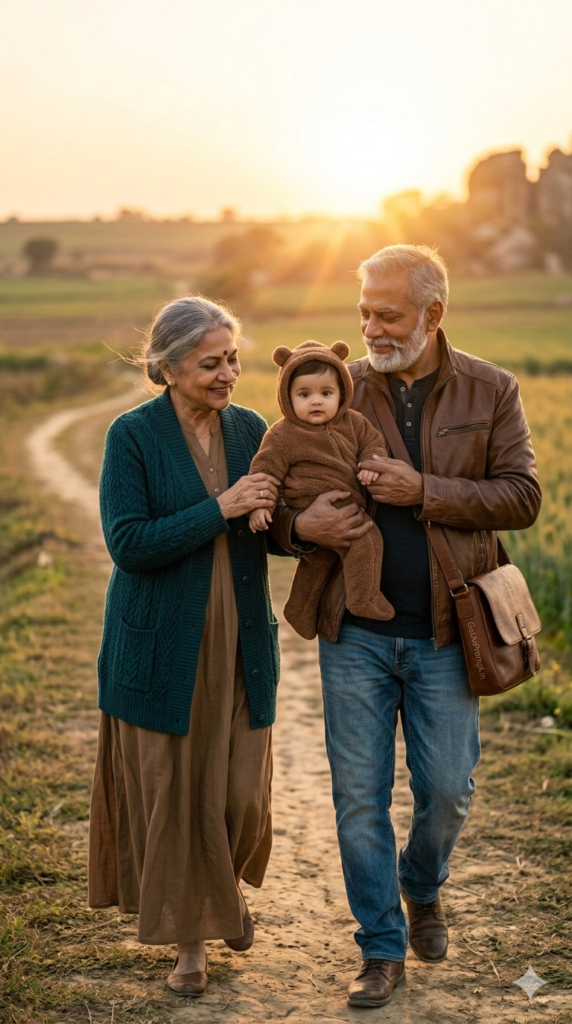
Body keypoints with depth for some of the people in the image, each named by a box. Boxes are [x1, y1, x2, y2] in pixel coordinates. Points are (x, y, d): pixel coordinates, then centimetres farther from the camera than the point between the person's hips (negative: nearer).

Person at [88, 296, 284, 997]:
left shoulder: (250, 428, 4)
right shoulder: (132, 436, -9)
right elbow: (128, 544, -16)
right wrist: (220, 509, -21)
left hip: (239, 642, 4)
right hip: (161, 645, -3)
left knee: (241, 789, 8)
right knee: (169, 791, 5)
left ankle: (226, 889, 40)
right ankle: (189, 938, 23)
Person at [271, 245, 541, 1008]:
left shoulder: (491, 392, 0)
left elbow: (522, 498, -7)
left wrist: (423, 493, -18)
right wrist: (299, 524, -16)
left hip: (443, 635, 0)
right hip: (355, 634, 1)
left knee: (447, 789, 8)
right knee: (359, 794, 4)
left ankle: (423, 889, 40)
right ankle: (382, 949, 19)